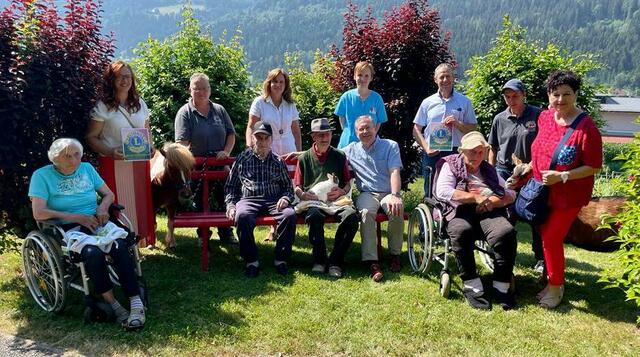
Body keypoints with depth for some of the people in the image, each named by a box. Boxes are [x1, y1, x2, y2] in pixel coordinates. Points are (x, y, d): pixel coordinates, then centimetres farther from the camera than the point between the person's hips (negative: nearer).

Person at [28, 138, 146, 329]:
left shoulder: (87, 168, 14)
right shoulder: (42, 176, 0)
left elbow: (108, 194, 19)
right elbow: (38, 213, -10)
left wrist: (103, 207, -6)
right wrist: (77, 217, -15)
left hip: (96, 222, 4)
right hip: (67, 229, -3)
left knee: (120, 246, -29)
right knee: (93, 252, -35)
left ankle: (136, 302, -30)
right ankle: (112, 303, -22)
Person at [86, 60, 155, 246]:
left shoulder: (140, 103, 12)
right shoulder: (103, 106, -3)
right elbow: (91, 137, -3)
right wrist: (110, 152, -19)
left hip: (139, 163, 5)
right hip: (114, 164, -4)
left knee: (140, 205, 7)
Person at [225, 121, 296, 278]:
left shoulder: (278, 162, 18)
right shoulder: (242, 159, 15)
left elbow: (288, 186, 19)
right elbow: (230, 186, 16)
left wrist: (285, 198, -3)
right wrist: (230, 205, -1)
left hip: (274, 200, 1)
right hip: (248, 199, -1)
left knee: (290, 215, -32)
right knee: (242, 216, -37)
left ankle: (281, 259, -16)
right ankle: (251, 260, -21)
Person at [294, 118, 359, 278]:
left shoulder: (339, 156, 18)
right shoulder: (304, 158, 16)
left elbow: (348, 184, 17)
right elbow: (297, 187, 15)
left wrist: (341, 191, -6)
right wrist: (302, 195, -8)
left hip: (336, 200, 1)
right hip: (312, 201, -1)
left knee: (351, 217, -32)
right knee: (315, 216, -38)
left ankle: (335, 261, -17)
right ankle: (319, 260, -17)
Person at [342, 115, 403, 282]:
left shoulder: (390, 146, 6)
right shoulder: (351, 149, 15)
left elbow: (395, 172, -7)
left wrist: (394, 195, -24)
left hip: (388, 193, -1)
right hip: (367, 193, 1)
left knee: (397, 210, -34)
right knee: (366, 212, -34)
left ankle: (395, 254, -11)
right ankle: (372, 261, -34)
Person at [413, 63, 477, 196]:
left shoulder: (464, 101, 7)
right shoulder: (427, 102, 9)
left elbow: (472, 129, 8)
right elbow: (416, 130, 8)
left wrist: (457, 123, -11)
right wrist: (426, 148, -7)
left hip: (455, 153, -1)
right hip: (432, 154, 1)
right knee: (430, 195, 5)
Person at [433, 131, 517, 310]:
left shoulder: (489, 170, 29)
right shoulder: (450, 166, 16)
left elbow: (511, 194, 20)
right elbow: (442, 191, -3)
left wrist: (493, 201, -3)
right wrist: (475, 197, -8)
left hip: (489, 212, 3)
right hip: (461, 211, -3)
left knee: (506, 233, -30)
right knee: (462, 232, -37)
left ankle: (501, 287, -17)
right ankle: (472, 286, -27)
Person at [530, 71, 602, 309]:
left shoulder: (586, 128, -21)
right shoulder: (545, 117, -1)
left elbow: (594, 167, -18)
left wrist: (561, 176, -25)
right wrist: (531, 166, 9)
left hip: (569, 195, -6)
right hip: (543, 191, 6)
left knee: (551, 239, -4)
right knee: (544, 235, 15)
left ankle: (556, 287, 18)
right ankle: (552, 280, 36)